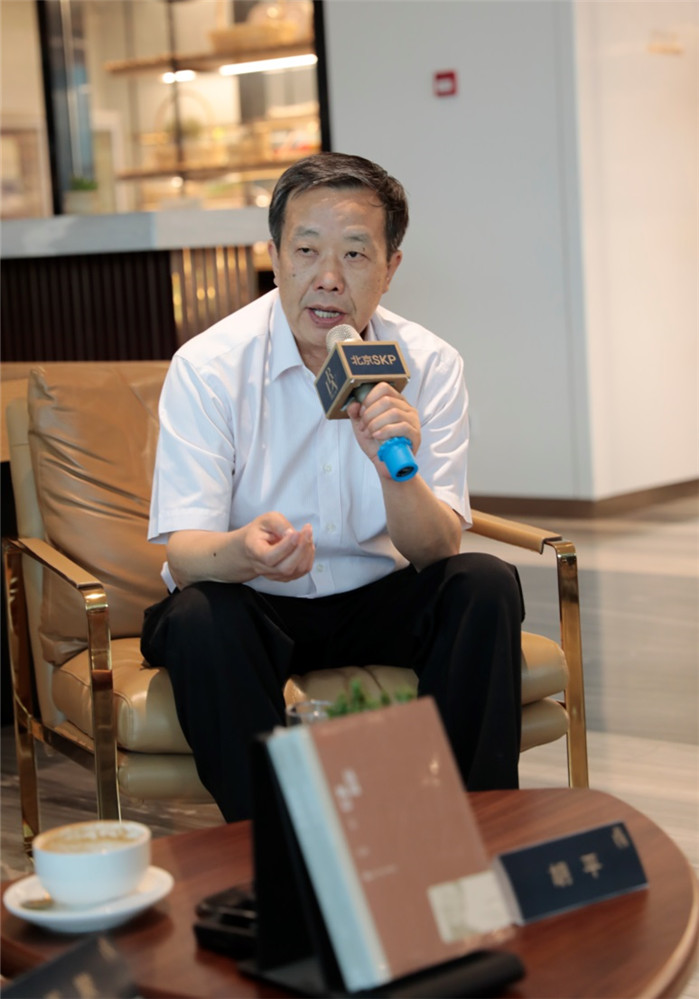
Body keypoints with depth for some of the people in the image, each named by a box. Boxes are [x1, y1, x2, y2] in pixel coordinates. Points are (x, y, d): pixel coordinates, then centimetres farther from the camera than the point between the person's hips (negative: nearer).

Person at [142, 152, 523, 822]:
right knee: (197, 617, -33)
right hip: (249, 609, -2)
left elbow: (439, 551, -13)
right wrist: (243, 552, -45)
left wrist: (398, 472, -36)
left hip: (375, 603, 2)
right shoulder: (206, 366, -14)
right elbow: (183, 553, -20)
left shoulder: (429, 366, -7)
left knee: (486, 584, -23)